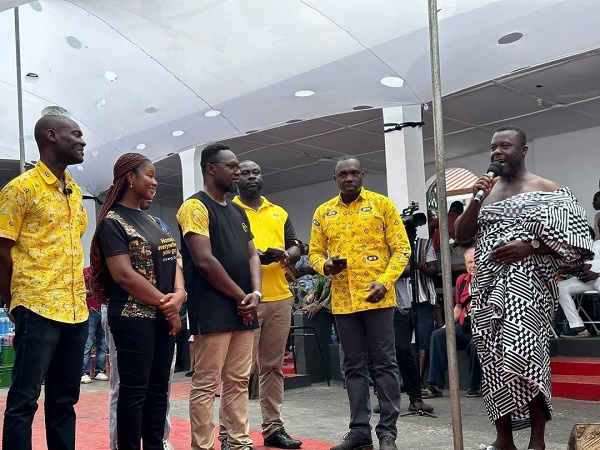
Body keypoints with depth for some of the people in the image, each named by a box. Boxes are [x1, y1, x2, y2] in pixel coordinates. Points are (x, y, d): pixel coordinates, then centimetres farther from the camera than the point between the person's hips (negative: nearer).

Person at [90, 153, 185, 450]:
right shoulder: (113, 222, -8)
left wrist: (178, 295, -8)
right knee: (134, 390, -2)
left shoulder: (152, 221, 16)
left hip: (164, 316, 8)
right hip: (133, 317, -8)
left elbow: (171, 259, 12)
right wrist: (165, 303, -12)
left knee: (158, 388, 11)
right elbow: (124, 275, -16)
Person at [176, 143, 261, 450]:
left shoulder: (238, 212, 18)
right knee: (206, 385, -3)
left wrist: (255, 293, -2)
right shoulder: (195, 207, -7)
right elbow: (204, 260, -16)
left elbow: (252, 255, 17)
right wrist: (241, 297, -10)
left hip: (243, 310, 8)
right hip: (213, 311, -8)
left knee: (238, 382, 12)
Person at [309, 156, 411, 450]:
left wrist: (385, 282, -15)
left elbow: (401, 249, -2)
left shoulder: (382, 204, 1)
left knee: (385, 363, 0)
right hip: (343, 301, 3)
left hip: (377, 297, -3)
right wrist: (326, 266, -9)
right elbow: (314, 253, 14)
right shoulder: (323, 212, 10)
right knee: (354, 367, 9)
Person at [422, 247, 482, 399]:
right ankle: (435, 385, -14)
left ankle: (475, 386, -8)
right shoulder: (461, 280, 14)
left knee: (475, 345, -35)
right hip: (464, 327, 6)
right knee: (438, 335, -14)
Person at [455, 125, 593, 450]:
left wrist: (529, 246, -16)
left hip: (526, 285, -5)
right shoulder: (486, 189, 17)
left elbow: (575, 235, -4)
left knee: (522, 358, -16)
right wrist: (476, 199, -2)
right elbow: (461, 235, 12)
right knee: (493, 360, 4)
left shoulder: (545, 189, 1)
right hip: (487, 287, 6)